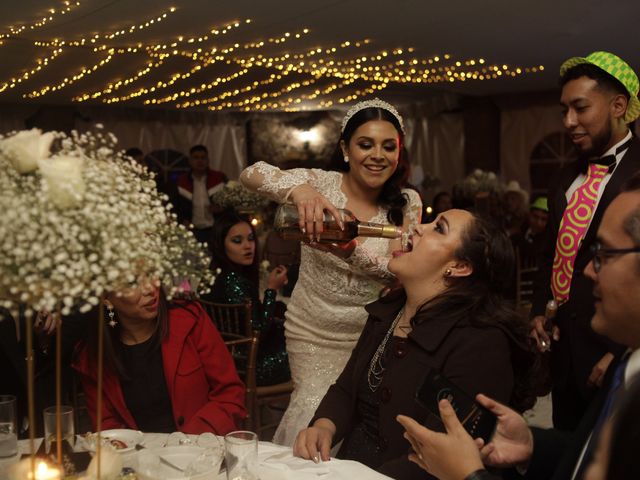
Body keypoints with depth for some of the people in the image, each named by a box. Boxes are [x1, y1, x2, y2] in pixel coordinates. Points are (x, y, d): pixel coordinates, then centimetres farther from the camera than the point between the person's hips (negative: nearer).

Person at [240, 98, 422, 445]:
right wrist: (298, 189, -46)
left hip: (371, 332, 1)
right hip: (313, 332, -1)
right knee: (319, 412, -9)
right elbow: (251, 175, -24)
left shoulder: (407, 203, -6)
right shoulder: (322, 183, -11)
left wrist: (353, 251, -34)